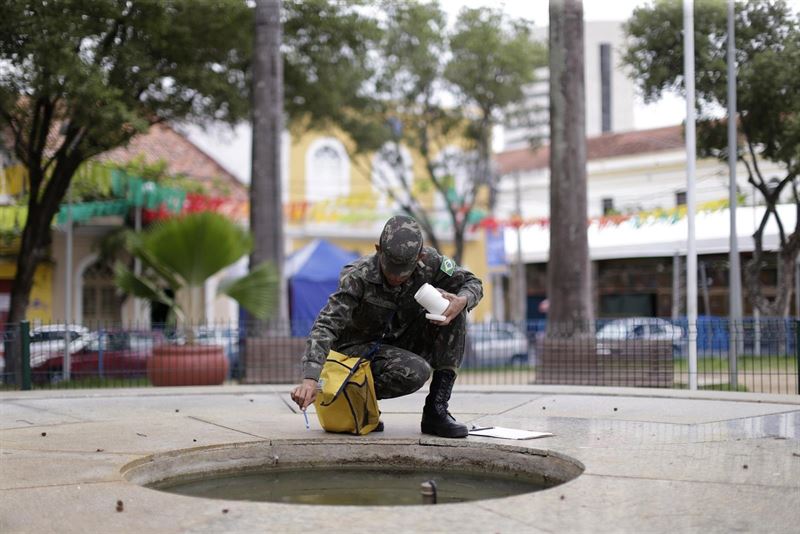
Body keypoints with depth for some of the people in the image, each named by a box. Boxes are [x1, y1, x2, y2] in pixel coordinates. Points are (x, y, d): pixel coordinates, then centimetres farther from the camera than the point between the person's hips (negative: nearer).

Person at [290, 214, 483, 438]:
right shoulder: (358, 276, -26)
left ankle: (436, 410, -15)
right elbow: (326, 325, -34)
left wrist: (462, 301, -26)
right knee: (415, 372, -35)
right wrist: (310, 379, -47)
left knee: (450, 305, -18)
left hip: (402, 342, 6)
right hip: (360, 348, -5)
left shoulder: (429, 262, -15)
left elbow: (473, 283, -1)